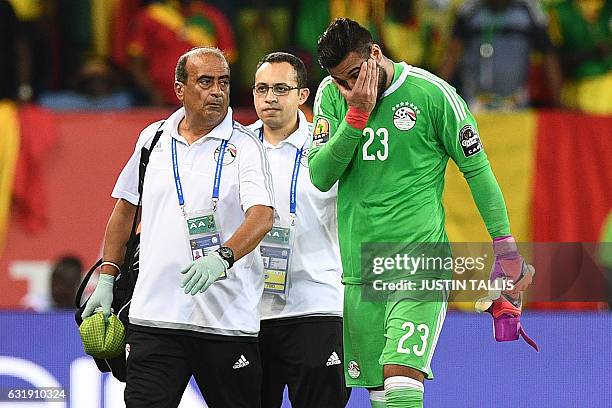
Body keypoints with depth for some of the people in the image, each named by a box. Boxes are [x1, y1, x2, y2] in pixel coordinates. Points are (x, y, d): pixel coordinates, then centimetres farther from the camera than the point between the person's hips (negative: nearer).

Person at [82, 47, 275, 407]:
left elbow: (263, 216, -15)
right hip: (155, 315, 2)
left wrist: (222, 257, -33)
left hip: (228, 321, -2)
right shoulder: (153, 138, 11)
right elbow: (126, 207, 22)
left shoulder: (243, 145, -1)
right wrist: (107, 278, 17)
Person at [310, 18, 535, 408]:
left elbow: (477, 169, 2)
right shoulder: (331, 96, 6)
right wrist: (357, 113, -12)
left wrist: (505, 245, 1)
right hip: (360, 269, 4)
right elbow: (320, 176, -3)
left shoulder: (432, 93, -5)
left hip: (419, 262, -4)